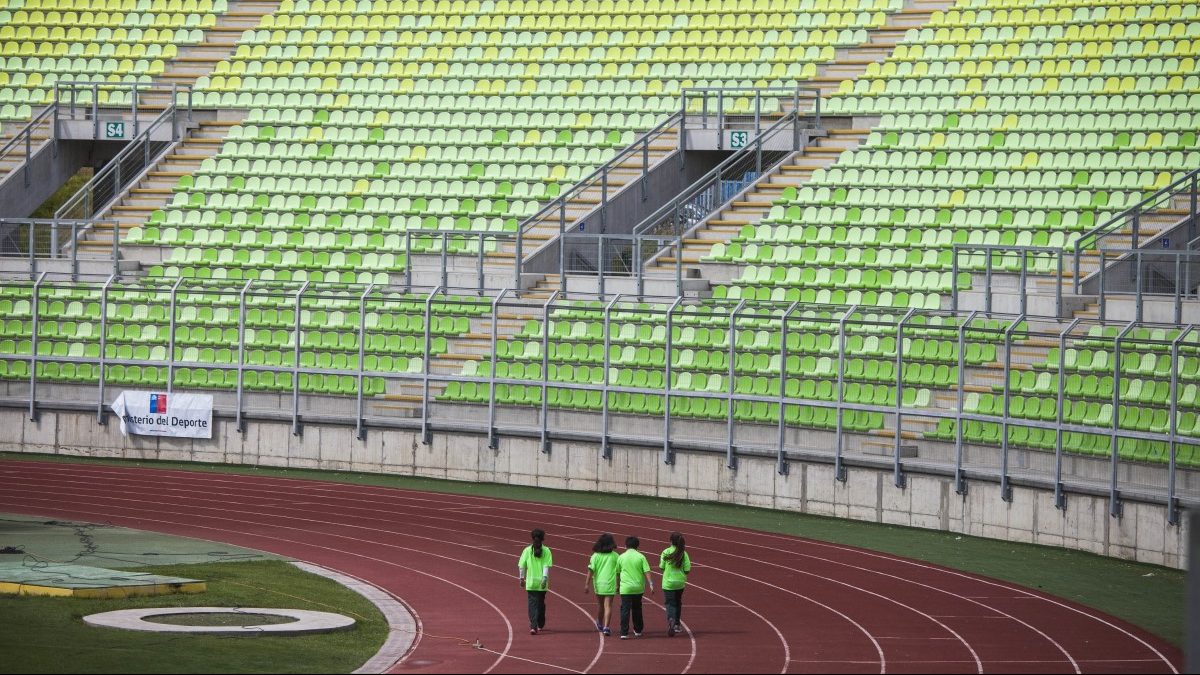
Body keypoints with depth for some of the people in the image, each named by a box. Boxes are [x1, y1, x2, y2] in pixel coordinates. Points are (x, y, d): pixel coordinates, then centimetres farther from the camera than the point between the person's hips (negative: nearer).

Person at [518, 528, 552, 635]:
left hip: (530, 582, -1)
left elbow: (521, 566, 0)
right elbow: (546, 566, -11)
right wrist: (545, 578, -13)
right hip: (542, 583, 1)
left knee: (532, 604, -1)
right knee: (541, 604, 16)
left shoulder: (527, 550, -2)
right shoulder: (546, 551, -4)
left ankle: (533, 626, -15)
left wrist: (522, 578, 10)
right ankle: (540, 625, 29)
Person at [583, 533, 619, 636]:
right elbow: (618, 571, 3)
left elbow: (591, 570, -8)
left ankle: (600, 624, 38)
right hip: (610, 584, -2)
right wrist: (618, 585, 14)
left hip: (598, 583, 2)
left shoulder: (595, 556, -3)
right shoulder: (615, 556, -2)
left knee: (600, 604, 19)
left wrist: (587, 584, -8)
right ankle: (606, 627, -16)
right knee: (608, 606, -3)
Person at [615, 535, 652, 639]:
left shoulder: (621, 557, 1)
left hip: (625, 588, -1)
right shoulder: (641, 557, -1)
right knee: (637, 609, 18)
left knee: (625, 610, -4)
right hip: (638, 587, 1)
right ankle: (638, 631, 29)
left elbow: (618, 572, 12)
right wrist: (650, 584, -5)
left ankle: (624, 633, -13)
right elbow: (646, 572, -7)